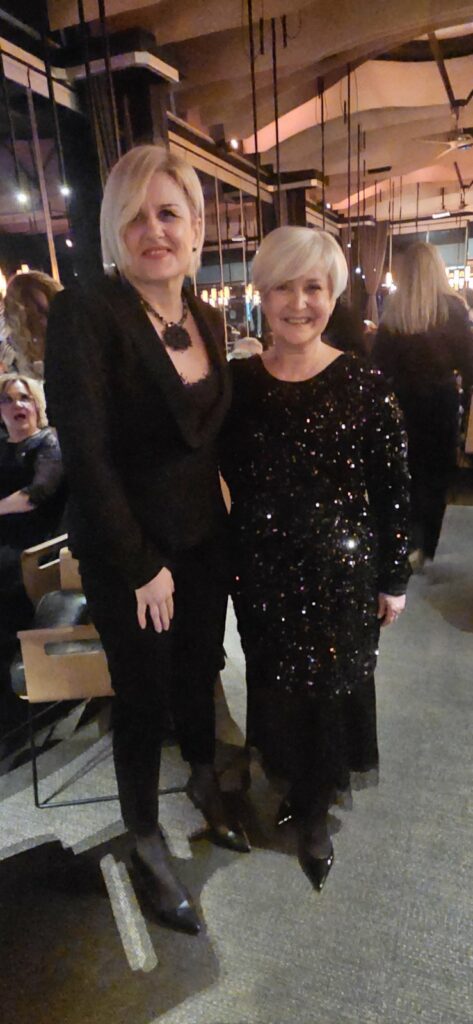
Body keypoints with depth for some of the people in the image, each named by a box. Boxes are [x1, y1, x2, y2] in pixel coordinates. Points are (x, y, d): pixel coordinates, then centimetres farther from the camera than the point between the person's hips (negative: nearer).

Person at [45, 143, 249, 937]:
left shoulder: (209, 319, 4)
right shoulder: (85, 313, -17)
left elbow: (216, 430, 9)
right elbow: (85, 453, -21)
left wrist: (236, 525, 3)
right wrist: (142, 565, -17)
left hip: (203, 537, 6)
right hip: (126, 552, -5)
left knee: (200, 671, 21)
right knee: (143, 696, 11)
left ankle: (204, 782, 51)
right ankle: (145, 840, 38)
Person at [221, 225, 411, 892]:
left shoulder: (365, 385, -9)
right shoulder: (239, 381, -3)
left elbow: (393, 492, -5)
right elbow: (230, 474, 5)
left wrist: (394, 579, -2)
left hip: (342, 571, -2)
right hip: (262, 572, 2)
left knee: (332, 686, 12)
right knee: (277, 683, 16)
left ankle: (315, 812, 38)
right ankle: (298, 786, 45)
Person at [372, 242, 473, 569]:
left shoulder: (393, 311, -4)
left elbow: (379, 362, -1)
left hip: (401, 399, 2)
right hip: (441, 398, -2)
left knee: (406, 470, 18)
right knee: (436, 473, 11)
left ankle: (406, 541, 22)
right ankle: (422, 545, 10)